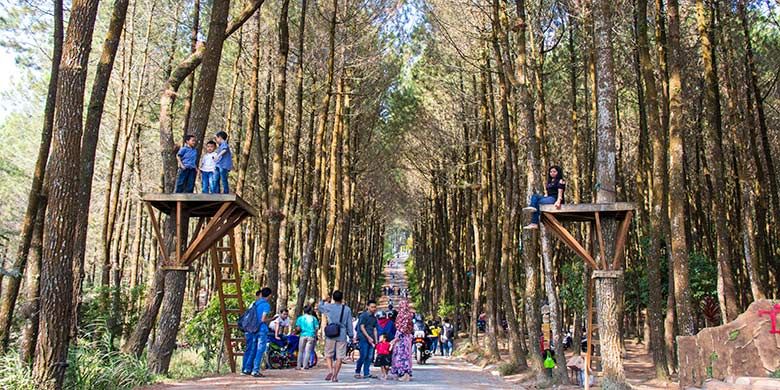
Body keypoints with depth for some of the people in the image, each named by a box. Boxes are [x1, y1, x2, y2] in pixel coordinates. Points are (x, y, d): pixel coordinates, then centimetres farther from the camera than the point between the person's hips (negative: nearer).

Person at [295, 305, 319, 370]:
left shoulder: (300, 318, 5)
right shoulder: (313, 318, 6)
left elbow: (298, 328, -2)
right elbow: (317, 328, 2)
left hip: (303, 335, 0)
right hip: (311, 336, 0)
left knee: (301, 351, 10)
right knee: (308, 351, 2)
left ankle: (299, 366, 8)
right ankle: (305, 366, -3)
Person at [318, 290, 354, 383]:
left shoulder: (328, 307, 0)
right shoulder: (347, 309, 1)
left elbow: (320, 307, 22)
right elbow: (349, 324, 3)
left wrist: (324, 301, 40)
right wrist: (351, 335, 10)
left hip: (330, 335, 0)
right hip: (342, 336, 0)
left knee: (329, 355, 12)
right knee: (339, 357, 6)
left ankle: (330, 370, -9)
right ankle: (335, 376, 5)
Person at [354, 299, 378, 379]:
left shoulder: (374, 318, 18)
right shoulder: (363, 315, -5)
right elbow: (362, 327, -10)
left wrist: (376, 340, 11)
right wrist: (368, 337, -15)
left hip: (371, 340, 7)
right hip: (364, 339, -7)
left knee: (370, 357, 4)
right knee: (363, 356, -9)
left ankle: (367, 373, 9)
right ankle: (357, 373, 0)